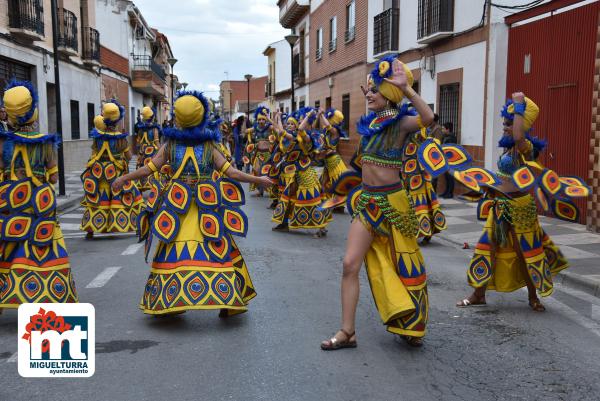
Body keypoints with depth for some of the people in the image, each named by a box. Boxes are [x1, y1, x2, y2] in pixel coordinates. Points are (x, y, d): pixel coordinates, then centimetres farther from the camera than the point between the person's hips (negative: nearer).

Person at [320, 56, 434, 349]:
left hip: (391, 201, -6)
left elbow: (427, 118, -33)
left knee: (403, 267, 9)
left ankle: (412, 326, 29)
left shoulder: (400, 122, -10)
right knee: (350, 264, -3)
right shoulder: (370, 123, 11)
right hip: (367, 201, 6)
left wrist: (406, 88, -34)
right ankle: (347, 332, 3)